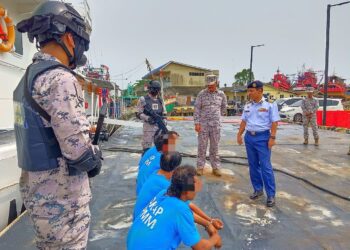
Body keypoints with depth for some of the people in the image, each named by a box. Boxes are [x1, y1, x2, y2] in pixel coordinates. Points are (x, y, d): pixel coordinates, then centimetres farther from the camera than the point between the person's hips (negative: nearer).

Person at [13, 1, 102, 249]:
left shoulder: (29, 75, 9)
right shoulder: (59, 79, -22)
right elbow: (78, 148, -27)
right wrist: (95, 160, -5)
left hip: (35, 187, 9)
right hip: (60, 196, -9)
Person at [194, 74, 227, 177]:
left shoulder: (221, 94, 4)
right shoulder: (202, 94, -3)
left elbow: (224, 107, 20)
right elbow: (197, 109, -4)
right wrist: (196, 123, -10)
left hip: (216, 125, 2)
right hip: (203, 124, -2)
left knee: (215, 146, 9)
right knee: (202, 146, 3)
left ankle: (216, 167, 18)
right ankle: (200, 166, 14)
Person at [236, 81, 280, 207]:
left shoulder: (270, 105, -6)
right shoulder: (247, 106, 9)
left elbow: (274, 122, -8)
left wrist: (272, 137, -14)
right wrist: (239, 134, 10)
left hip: (263, 137, -6)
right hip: (249, 136, 6)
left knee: (265, 166, -4)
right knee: (253, 165, 12)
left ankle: (271, 195, 5)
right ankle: (258, 189, 26)